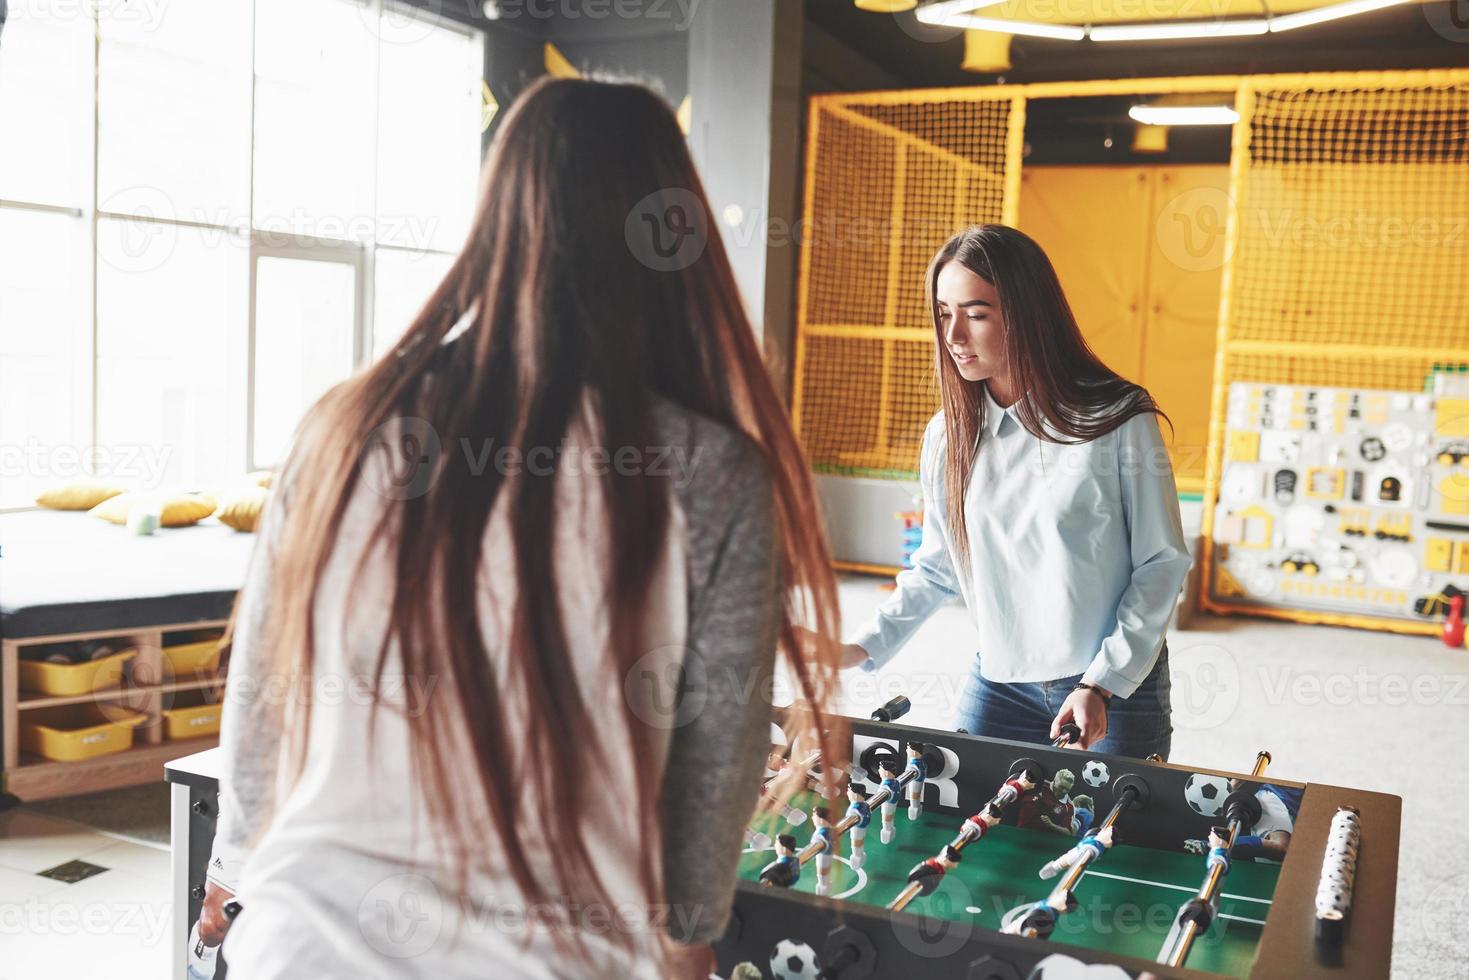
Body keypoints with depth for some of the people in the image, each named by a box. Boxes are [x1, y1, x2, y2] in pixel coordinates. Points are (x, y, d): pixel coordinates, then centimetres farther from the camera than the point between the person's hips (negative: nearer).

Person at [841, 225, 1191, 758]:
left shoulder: (1118, 421, -12)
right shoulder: (947, 435, -1)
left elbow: (1162, 564, -8)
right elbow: (935, 569, 8)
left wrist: (1102, 685, -15)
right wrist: (865, 647, -5)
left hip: (1117, 683, -3)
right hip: (998, 682, 3)